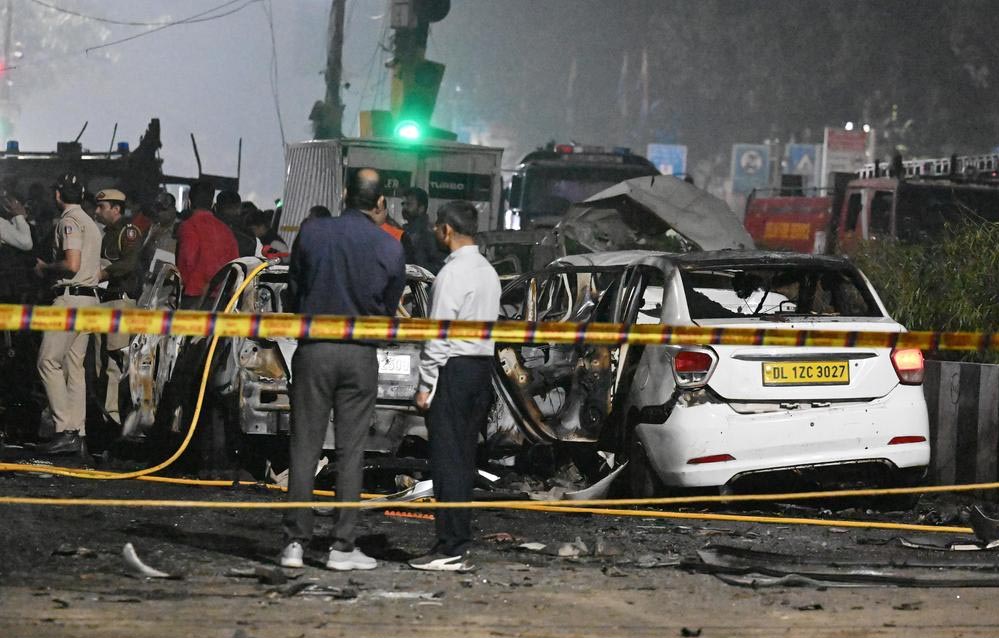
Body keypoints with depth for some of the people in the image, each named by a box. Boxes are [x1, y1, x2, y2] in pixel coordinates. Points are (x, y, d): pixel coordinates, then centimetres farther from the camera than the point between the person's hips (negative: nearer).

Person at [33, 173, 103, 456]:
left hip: (70, 297, -9)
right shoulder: (91, 223, 20)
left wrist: (45, 269, -3)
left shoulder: (68, 220, -10)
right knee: (74, 366, 9)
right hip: (90, 298, 9)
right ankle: (78, 434, 6)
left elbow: (72, 265, -21)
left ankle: (66, 431, -14)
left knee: (49, 362, -7)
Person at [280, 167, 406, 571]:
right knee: (350, 452, 4)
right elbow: (389, 310, 6)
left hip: (313, 350, 0)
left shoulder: (311, 233, -3)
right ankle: (343, 546, 3)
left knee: (304, 448, 4)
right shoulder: (390, 248, -3)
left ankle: (295, 542, 2)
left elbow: (294, 289, 5)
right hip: (360, 354, 0)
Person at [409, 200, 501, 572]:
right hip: (481, 367, 9)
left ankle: (451, 550, -10)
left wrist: (426, 384, -12)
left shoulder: (453, 274, -13)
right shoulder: (488, 272, 14)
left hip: (453, 370, -9)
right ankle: (459, 542, 13)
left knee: (448, 460, -8)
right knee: (464, 460, 11)